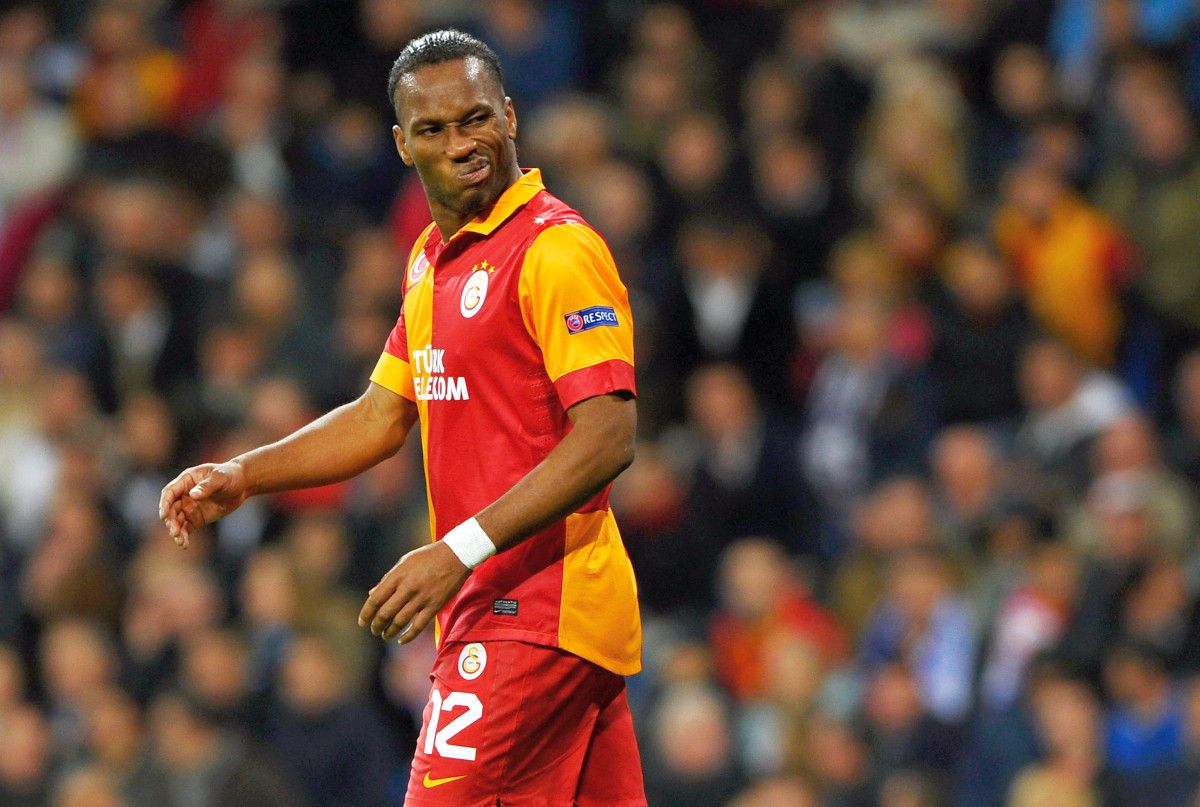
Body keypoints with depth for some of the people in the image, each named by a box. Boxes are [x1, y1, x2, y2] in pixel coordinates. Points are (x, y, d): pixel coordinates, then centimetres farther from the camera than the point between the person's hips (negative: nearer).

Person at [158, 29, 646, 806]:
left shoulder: (558, 250, -13)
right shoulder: (433, 259, 16)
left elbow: (608, 438, -20)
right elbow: (383, 416, 24)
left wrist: (463, 552, -26)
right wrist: (244, 474, 11)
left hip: (537, 615, -9)